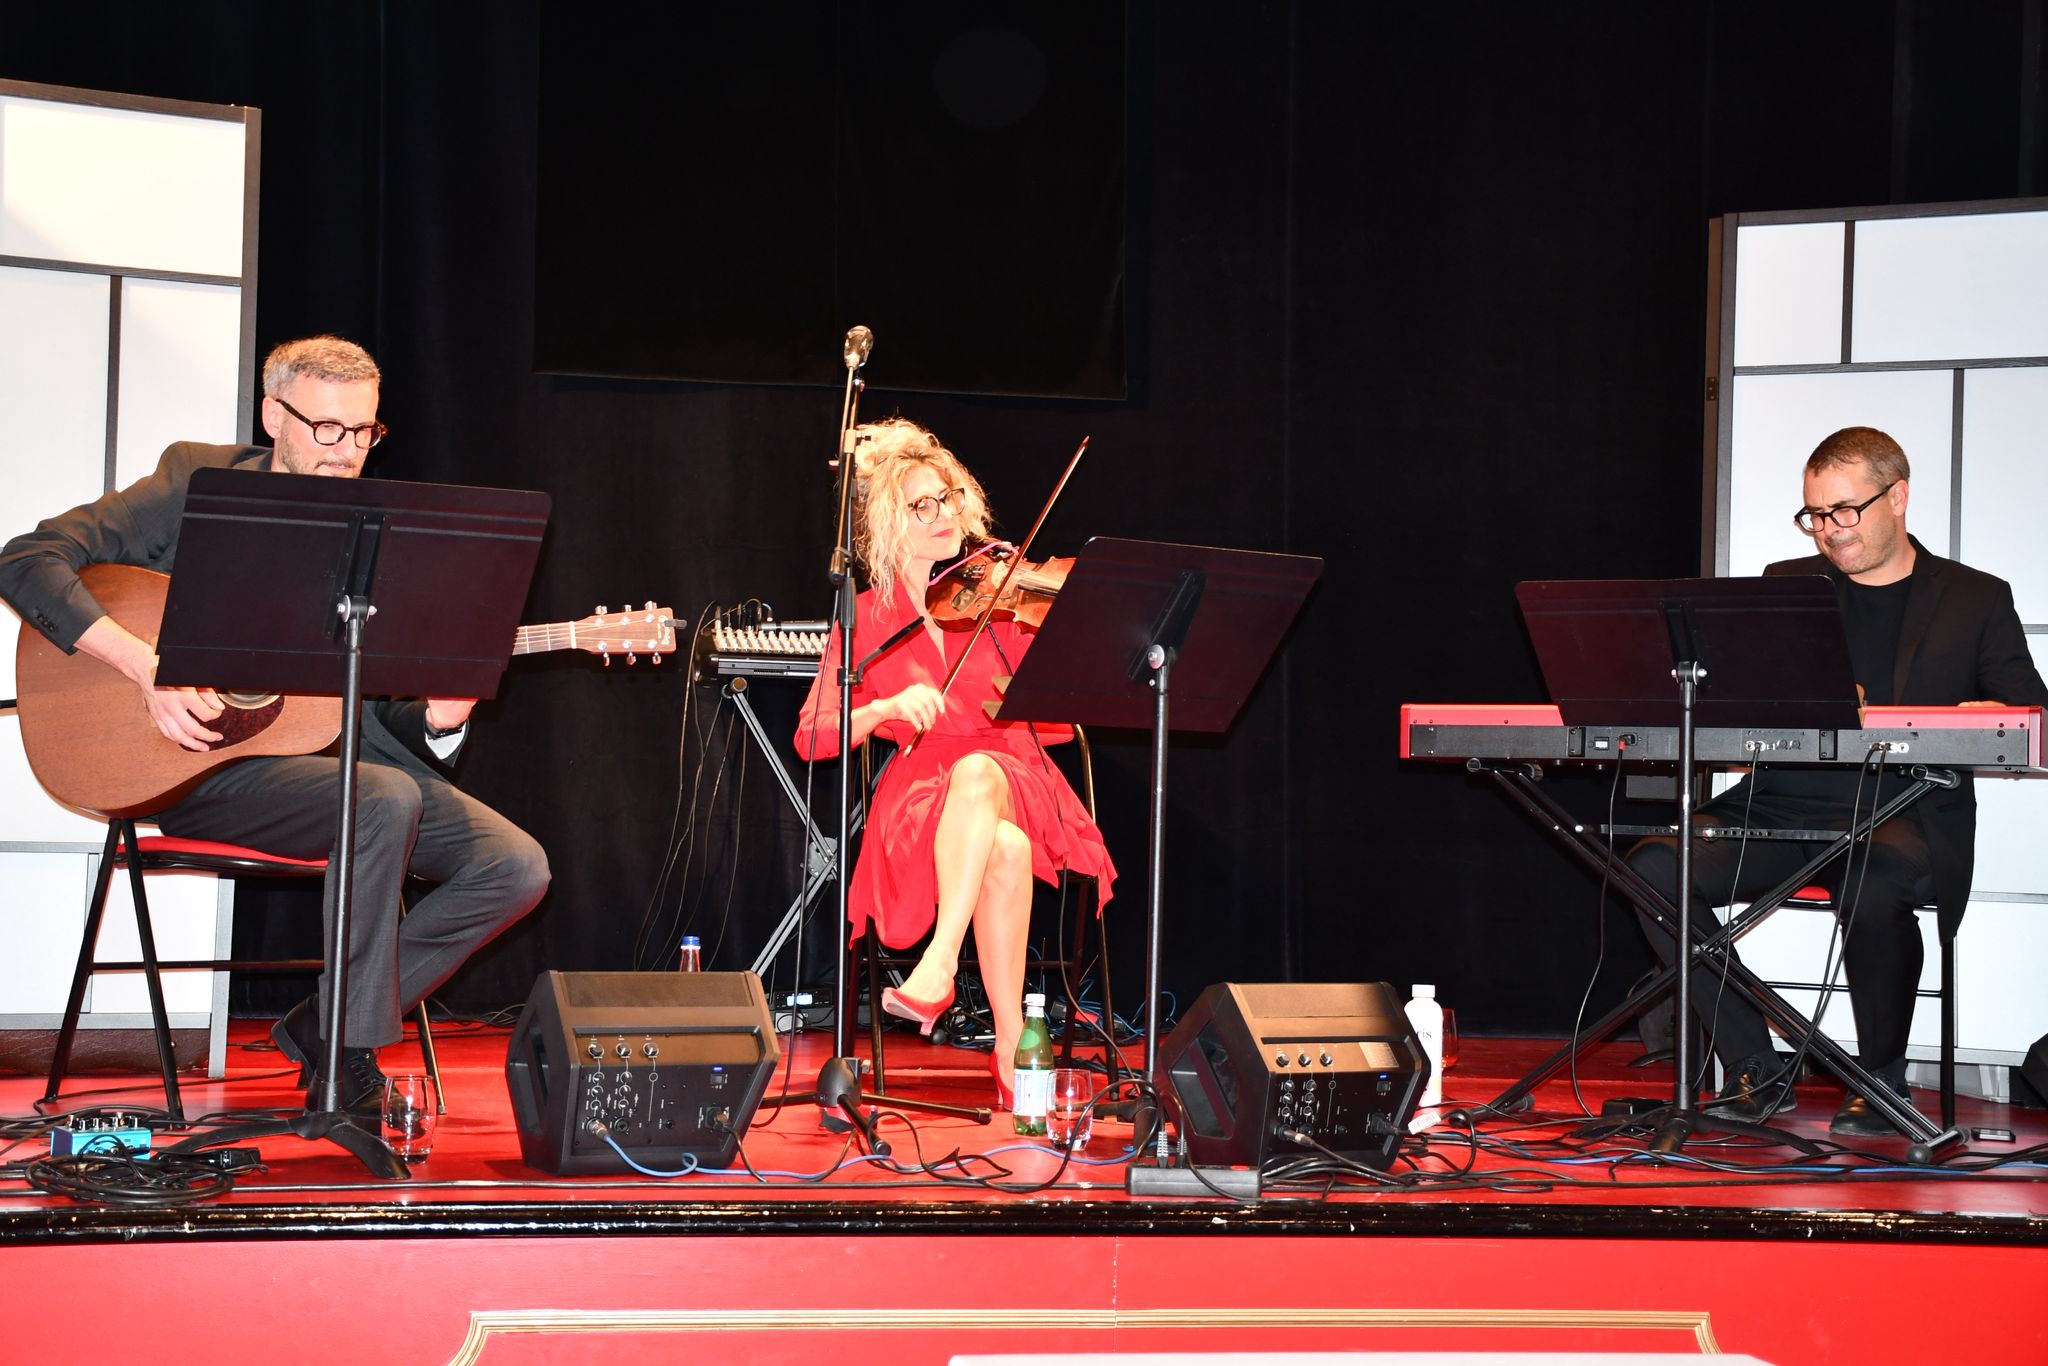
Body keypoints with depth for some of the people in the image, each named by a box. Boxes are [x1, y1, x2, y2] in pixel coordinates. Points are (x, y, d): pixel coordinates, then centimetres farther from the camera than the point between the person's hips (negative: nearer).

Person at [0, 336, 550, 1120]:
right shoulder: (197, 483, -3)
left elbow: (386, 713, 13)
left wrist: (435, 720, -12)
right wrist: (150, 669, -25)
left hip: (337, 753, 6)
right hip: (205, 761, -6)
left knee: (516, 866, -12)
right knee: (385, 798, -33)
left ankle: (324, 1028, -2)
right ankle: (350, 1056, -21)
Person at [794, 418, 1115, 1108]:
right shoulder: (866, 618, 11)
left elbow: (1055, 721, 3)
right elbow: (813, 736, 2)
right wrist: (889, 707, -16)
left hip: (1018, 783, 1)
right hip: (921, 796, -1)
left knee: (977, 768, -39)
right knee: (1004, 846, -37)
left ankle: (938, 966, -43)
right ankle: (1013, 1051, -33)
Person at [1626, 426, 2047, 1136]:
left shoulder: (1976, 599, 11)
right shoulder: (1786, 586, 17)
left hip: (1907, 817, -3)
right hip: (1783, 806, 3)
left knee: (1872, 884, -39)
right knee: (1654, 866, -23)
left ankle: (1882, 1075, -12)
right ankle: (1755, 1069, -11)